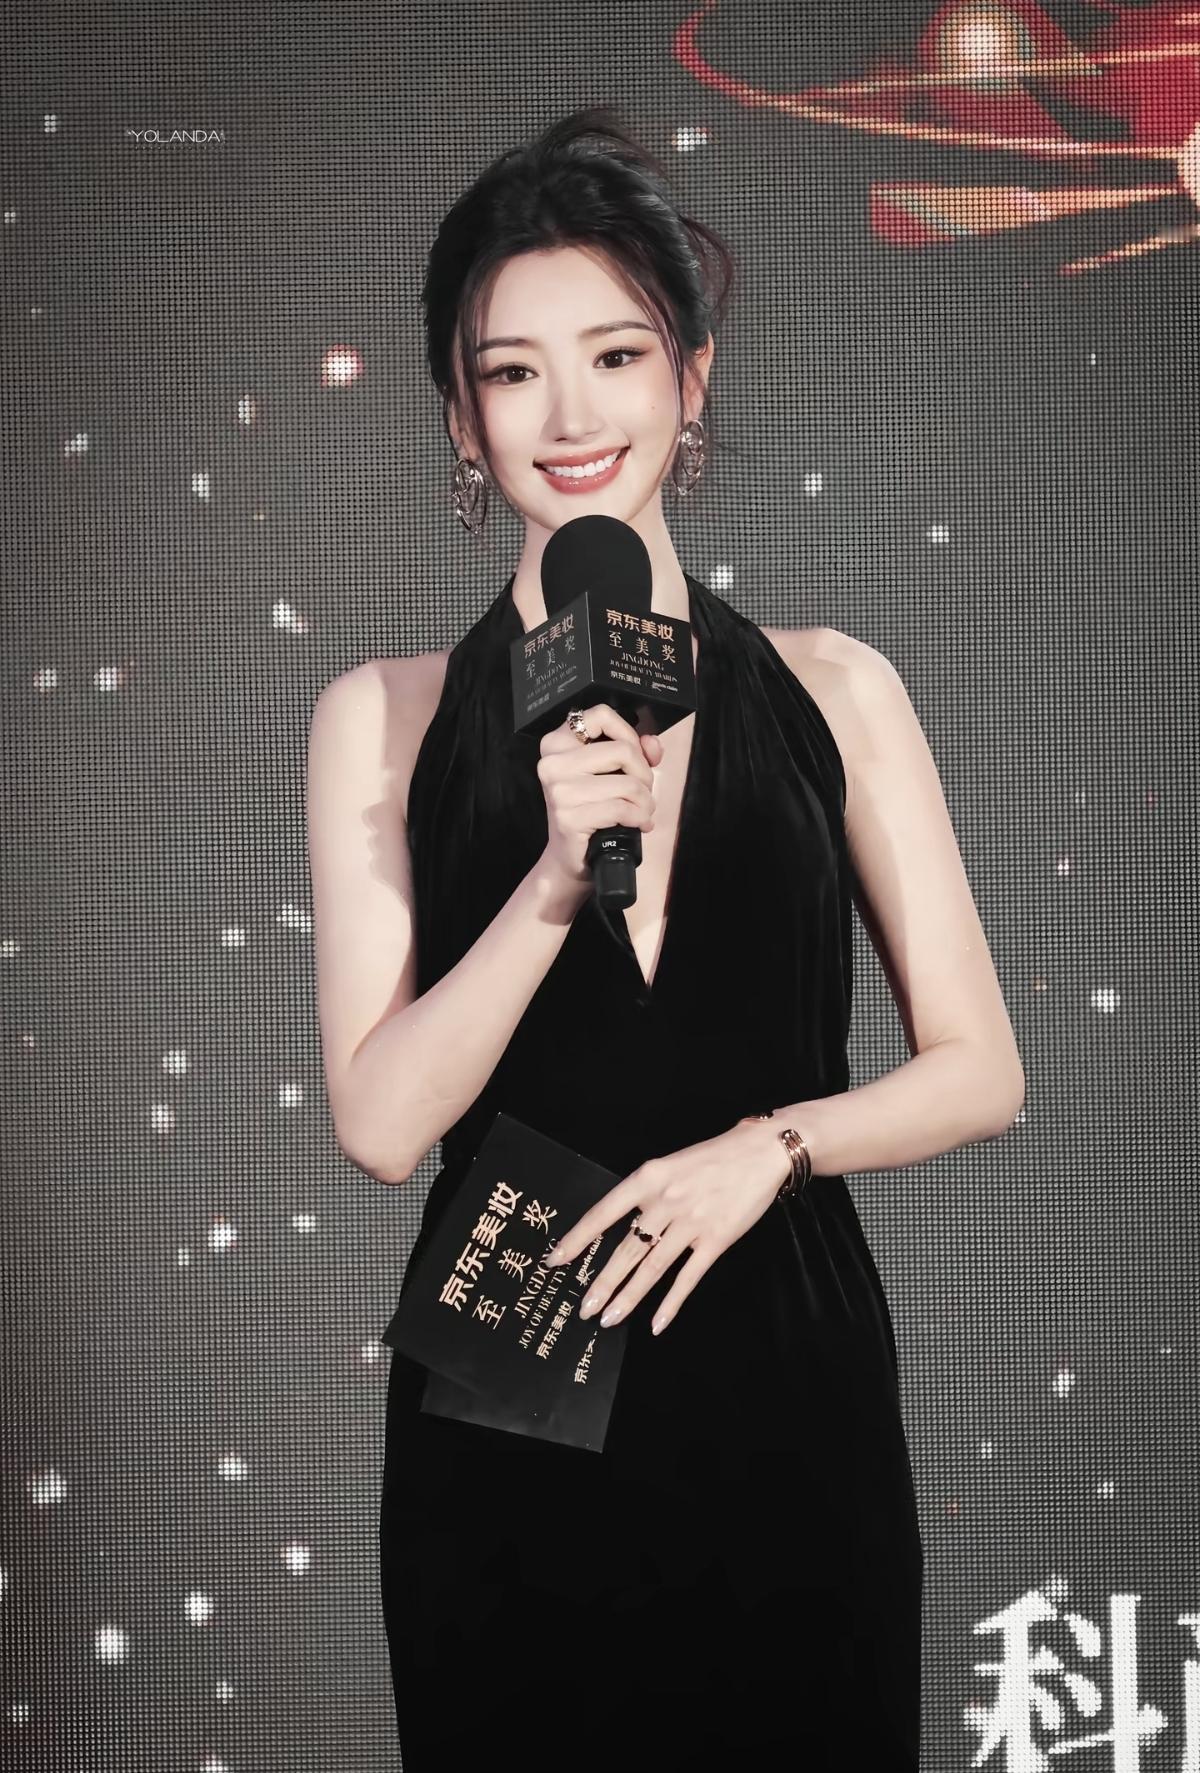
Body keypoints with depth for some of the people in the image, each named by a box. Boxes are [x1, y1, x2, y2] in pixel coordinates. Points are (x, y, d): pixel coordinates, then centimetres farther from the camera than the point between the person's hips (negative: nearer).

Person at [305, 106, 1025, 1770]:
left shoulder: (834, 691, 1)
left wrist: (770, 1145, -13)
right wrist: (555, 875, -19)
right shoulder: (381, 718, -1)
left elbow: (980, 1071, 3)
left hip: (786, 1399, 1)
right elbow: (381, 1122, -8)